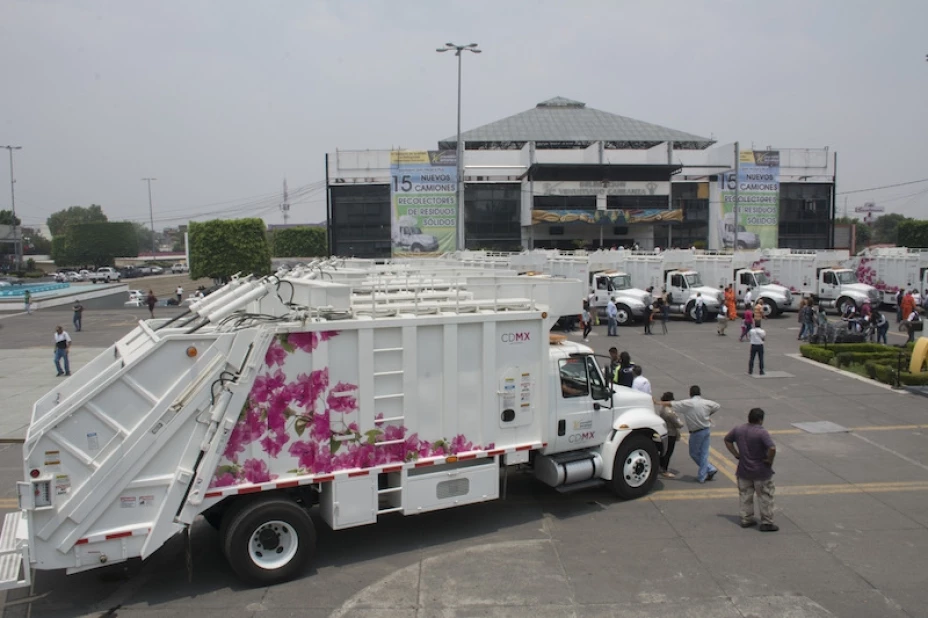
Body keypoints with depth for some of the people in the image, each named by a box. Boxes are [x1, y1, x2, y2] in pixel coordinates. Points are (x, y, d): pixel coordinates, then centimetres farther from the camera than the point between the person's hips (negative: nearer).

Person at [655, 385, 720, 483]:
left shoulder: (687, 403, -14)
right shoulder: (706, 403, 0)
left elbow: (672, 404, -12)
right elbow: (717, 406, 18)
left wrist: (659, 403, 0)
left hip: (696, 432, -5)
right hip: (706, 430, 5)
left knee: (694, 453, 12)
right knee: (704, 453, 10)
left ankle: (710, 469, 14)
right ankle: (702, 476, 12)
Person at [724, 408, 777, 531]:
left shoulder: (738, 429, -2)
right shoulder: (762, 433, -21)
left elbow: (727, 440, 11)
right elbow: (772, 448, -32)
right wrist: (769, 461, -15)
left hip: (743, 470, 5)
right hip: (761, 471, -5)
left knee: (745, 496, 16)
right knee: (765, 497, 9)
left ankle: (746, 519, 24)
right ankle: (766, 523, 15)